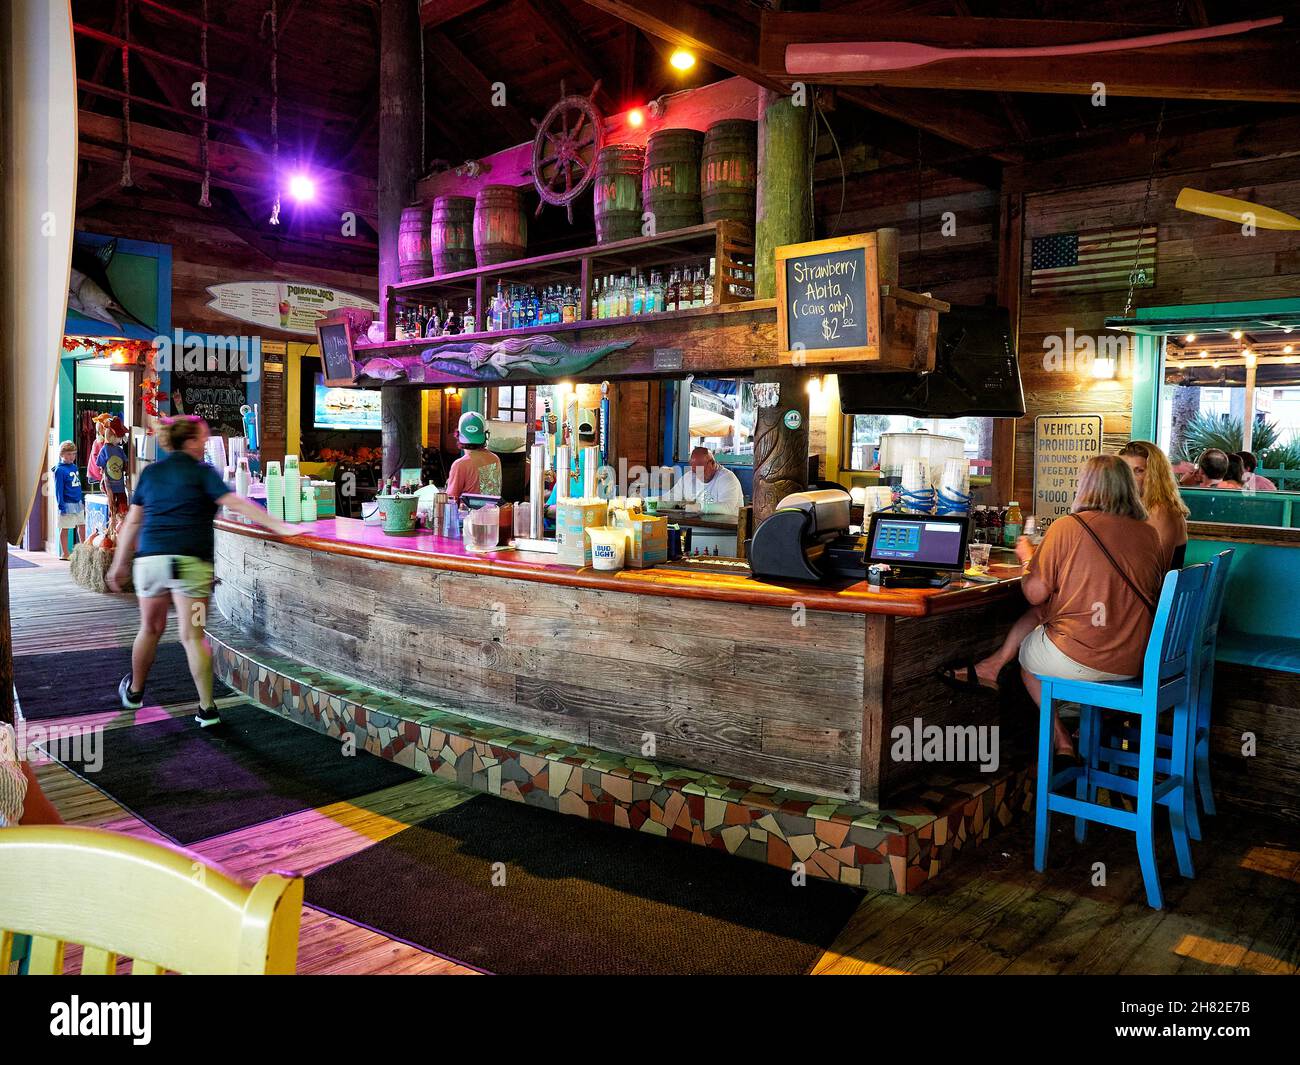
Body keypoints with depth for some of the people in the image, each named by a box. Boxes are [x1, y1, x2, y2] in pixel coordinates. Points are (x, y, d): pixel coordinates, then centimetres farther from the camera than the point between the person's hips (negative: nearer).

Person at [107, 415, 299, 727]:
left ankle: (134, 692, 38)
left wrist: (120, 564, 20)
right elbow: (237, 504, -11)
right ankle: (207, 709, 0)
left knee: (150, 629, 21)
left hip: (149, 559, 4)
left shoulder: (150, 473, 13)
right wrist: (279, 526, -14)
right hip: (190, 562, -4)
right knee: (192, 636, -1)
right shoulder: (201, 472, 0)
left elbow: (132, 522, 14)